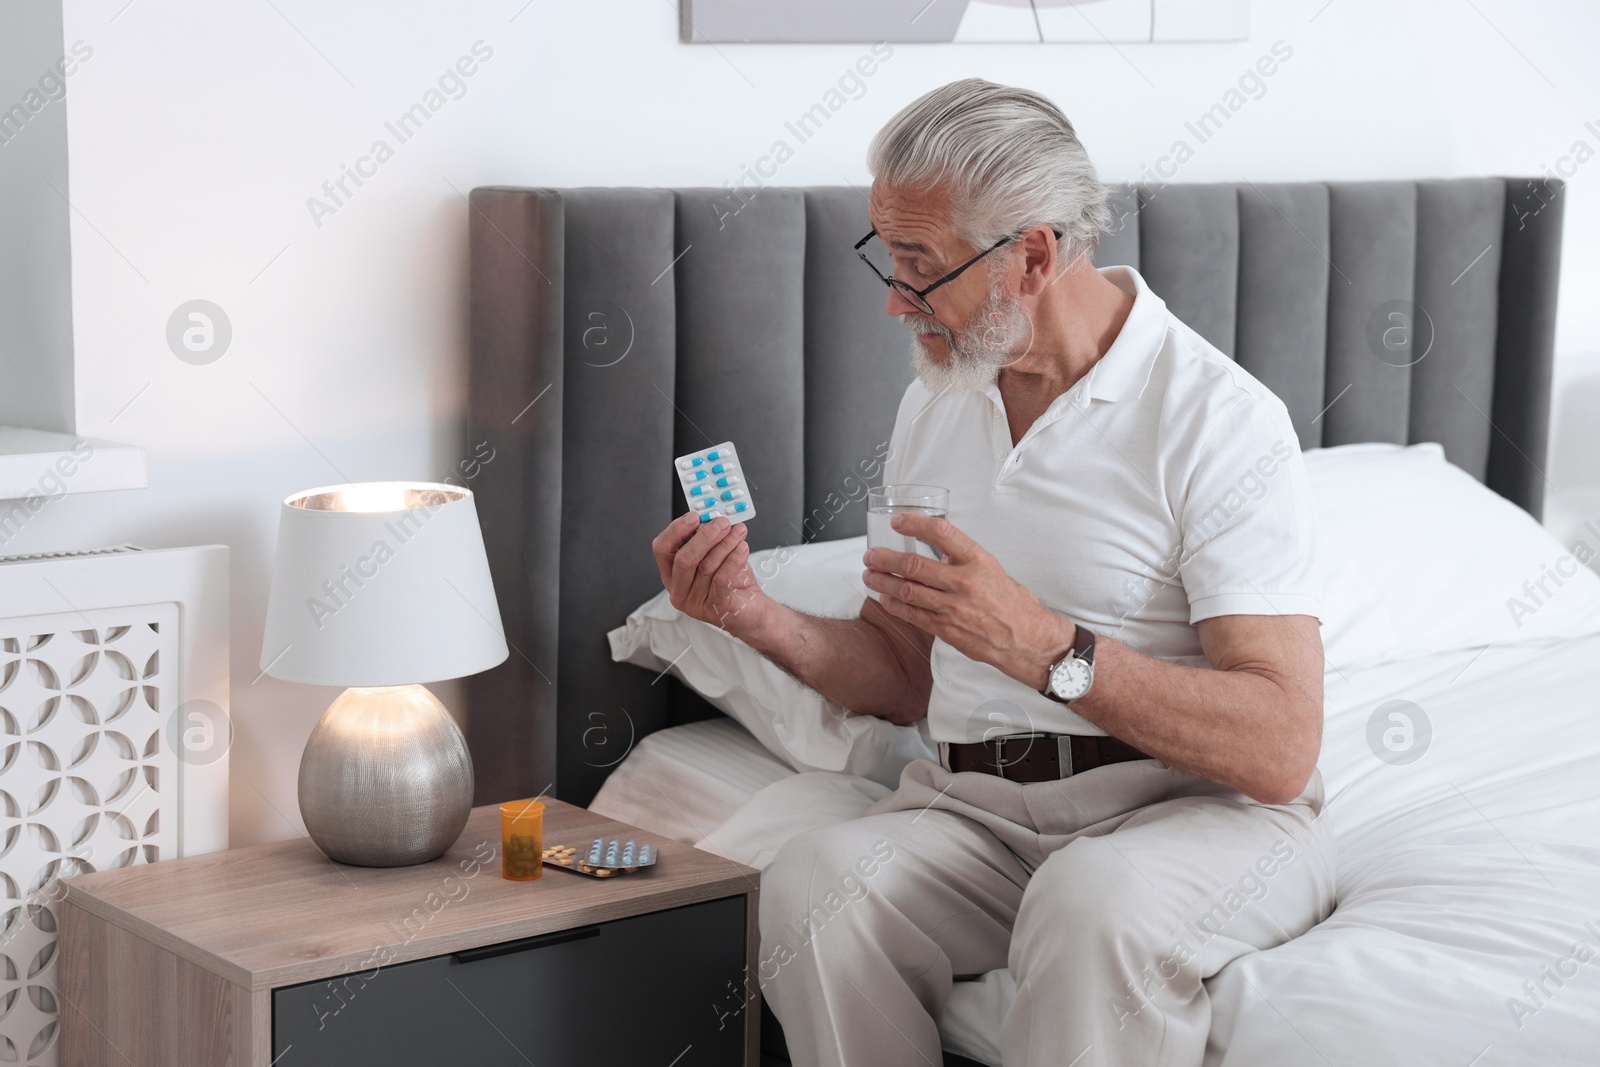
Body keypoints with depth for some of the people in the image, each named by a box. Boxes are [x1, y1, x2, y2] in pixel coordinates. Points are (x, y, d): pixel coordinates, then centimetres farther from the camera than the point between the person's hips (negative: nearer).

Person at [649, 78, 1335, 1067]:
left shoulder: (1220, 420, -9)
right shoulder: (934, 405, 14)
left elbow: (1280, 747, -17)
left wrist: (1042, 644, -26)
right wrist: (763, 619, 2)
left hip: (1200, 808, -5)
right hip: (976, 807, 5)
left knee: (1096, 904, -38)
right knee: (815, 880, -26)